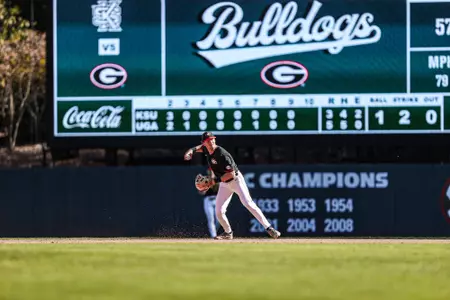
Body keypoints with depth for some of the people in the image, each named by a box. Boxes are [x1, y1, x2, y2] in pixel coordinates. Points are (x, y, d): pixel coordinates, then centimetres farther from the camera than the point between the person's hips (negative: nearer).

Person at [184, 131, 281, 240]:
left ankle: (268, 228, -23)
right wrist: (192, 150, 2)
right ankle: (228, 233, 23)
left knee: (248, 203, -22)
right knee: (219, 211, -1)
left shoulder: (221, 154, -27)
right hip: (224, 184, 7)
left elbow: (231, 174, -29)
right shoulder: (207, 149, -5)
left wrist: (216, 180, -31)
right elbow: (200, 147, 22)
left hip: (236, 180, -7)